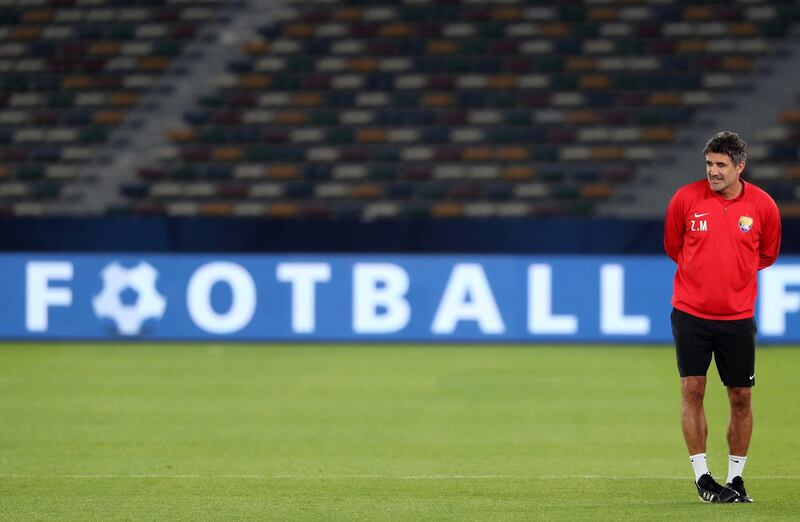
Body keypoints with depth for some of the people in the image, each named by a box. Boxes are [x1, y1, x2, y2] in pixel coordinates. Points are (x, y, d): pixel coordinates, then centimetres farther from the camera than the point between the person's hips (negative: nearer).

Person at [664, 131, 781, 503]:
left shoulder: (763, 206, -4)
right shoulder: (685, 198, -5)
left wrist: (734, 271, 8)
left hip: (737, 315, 1)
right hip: (690, 311, -1)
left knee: (740, 398, 3)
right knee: (692, 389, -6)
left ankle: (735, 478, 16)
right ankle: (702, 477, 3)